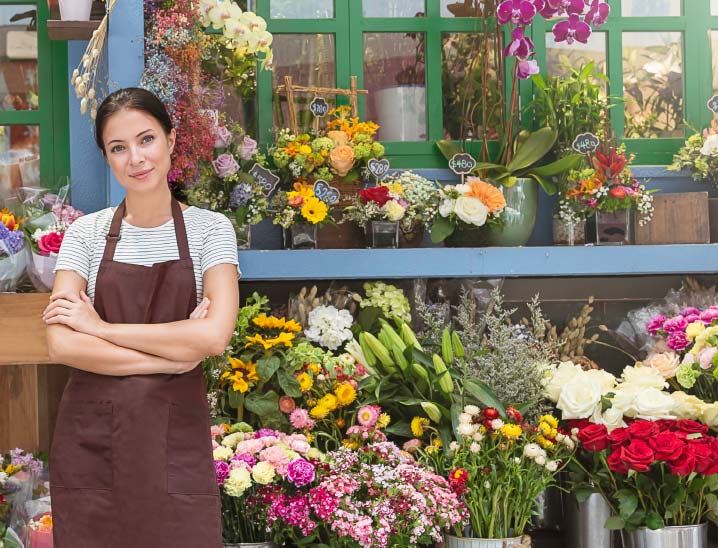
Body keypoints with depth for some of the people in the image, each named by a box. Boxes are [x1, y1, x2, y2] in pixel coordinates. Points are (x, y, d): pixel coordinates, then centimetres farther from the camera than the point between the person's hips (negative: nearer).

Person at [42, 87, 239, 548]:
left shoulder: (210, 229, 1)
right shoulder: (87, 234, 3)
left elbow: (215, 336, -14)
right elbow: (62, 345, -8)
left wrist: (101, 327, -10)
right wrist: (175, 357, -13)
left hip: (175, 437, -1)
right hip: (91, 437, 1)